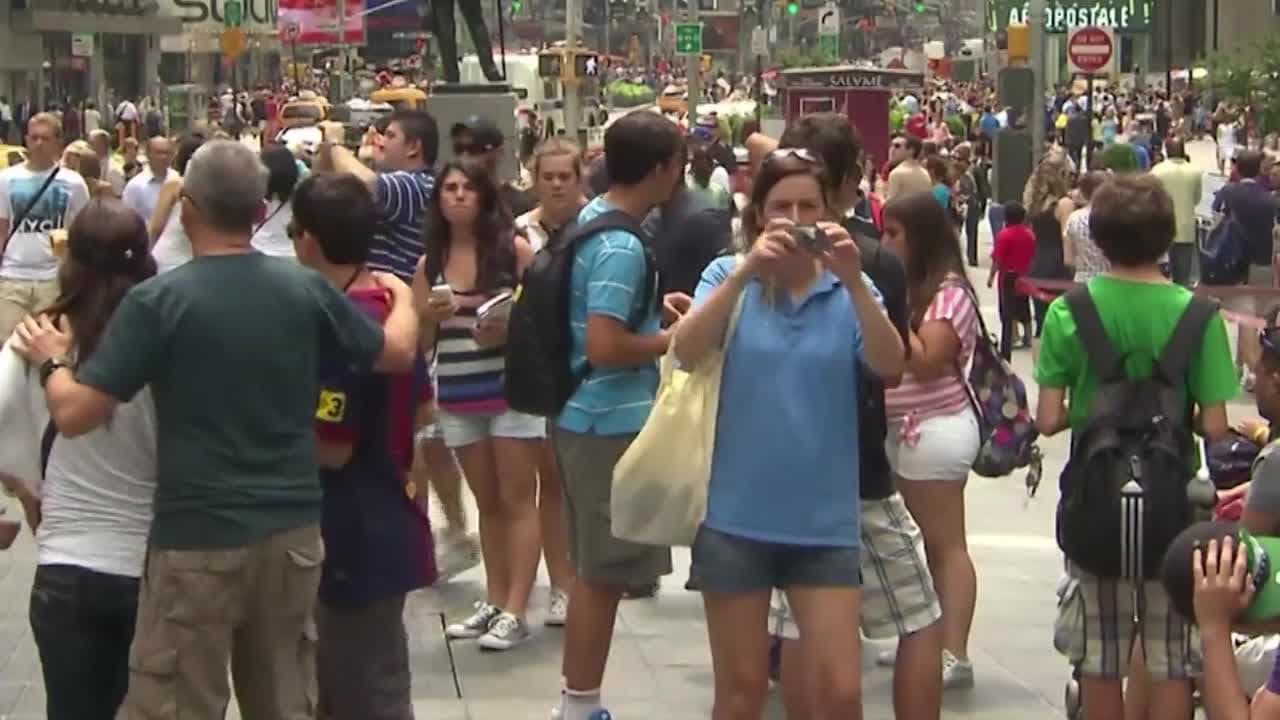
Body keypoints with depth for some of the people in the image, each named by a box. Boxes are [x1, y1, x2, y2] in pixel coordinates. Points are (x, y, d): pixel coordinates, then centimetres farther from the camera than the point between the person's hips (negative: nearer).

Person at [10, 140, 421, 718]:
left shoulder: (157, 301, -13)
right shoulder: (306, 288, -1)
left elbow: (75, 415, -13)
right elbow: (399, 353, 12)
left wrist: (51, 360, 8)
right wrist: (403, 296, 33)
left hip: (197, 539, -4)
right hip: (292, 529, 4)